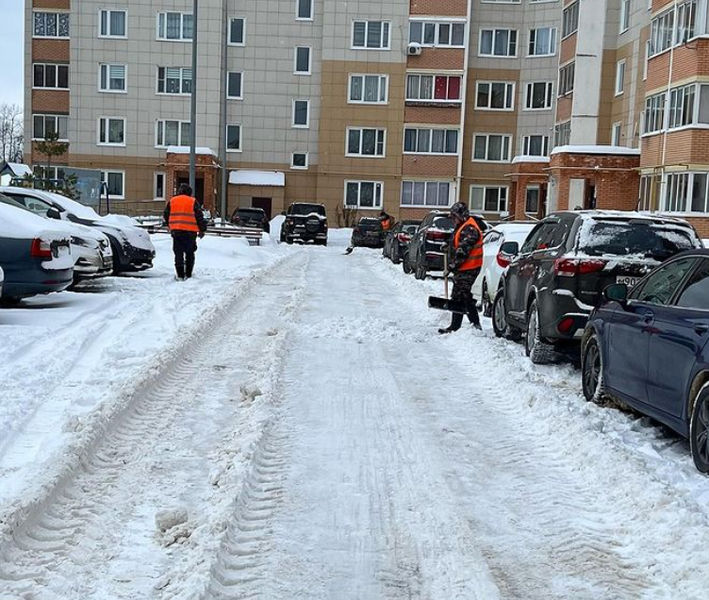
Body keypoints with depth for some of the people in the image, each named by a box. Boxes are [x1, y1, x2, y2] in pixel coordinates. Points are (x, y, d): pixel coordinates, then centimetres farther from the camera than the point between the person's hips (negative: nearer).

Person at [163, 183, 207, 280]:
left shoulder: (171, 201, 8)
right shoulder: (193, 202, 0)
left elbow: (166, 215, 16)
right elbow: (199, 217, -1)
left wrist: (170, 226, 32)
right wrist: (202, 230, 8)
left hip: (176, 231, 2)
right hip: (190, 232, -2)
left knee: (178, 254, 4)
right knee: (190, 254, 11)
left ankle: (180, 275, -1)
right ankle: (188, 275, 11)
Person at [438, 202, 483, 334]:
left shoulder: (470, 229, -17)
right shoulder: (461, 228, 18)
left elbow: (462, 250, -23)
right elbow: (454, 247, 25)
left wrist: (453, 265, -19)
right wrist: (452, 265, 17)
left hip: (467, 270, -11)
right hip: (464, 269, 11)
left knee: (458, 296, -9)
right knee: (465, 297, 14)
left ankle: (455, 327, -7)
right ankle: (476, 323, 20)